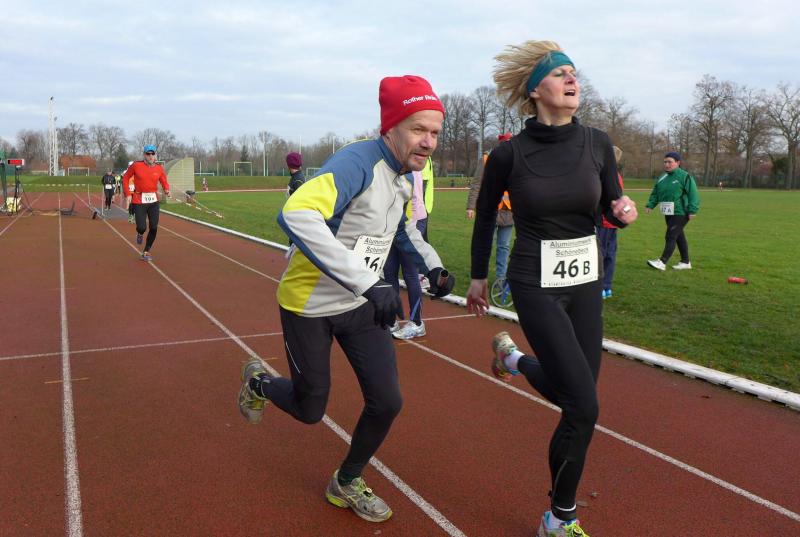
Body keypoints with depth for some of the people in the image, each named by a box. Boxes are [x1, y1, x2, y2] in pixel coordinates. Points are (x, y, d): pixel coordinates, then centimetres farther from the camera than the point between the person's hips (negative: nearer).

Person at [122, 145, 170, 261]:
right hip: (139, 201, -2)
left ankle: (146, 252, 17)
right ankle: (139, 233, 30)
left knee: (154, 228, -2)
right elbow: (125, 178, 6)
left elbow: (164, 182, 8)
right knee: (142, 227, -11)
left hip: (153, 201, 3)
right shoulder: (136, 165, -5)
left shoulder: (159, 168, 1)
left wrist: (166, 190, -15)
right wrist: (128, 194, -2)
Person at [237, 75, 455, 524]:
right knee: (311, 410, 7)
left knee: (387, 402, 4)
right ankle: (259, 382, 43)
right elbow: (297, 214, -44)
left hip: (362, 303, 7)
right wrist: (367, 281, -46)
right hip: (310, 304, -7)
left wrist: (432, 264, 3)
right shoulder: (357, 162, -27)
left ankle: (347, 483, 32)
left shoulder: (408, 174, 0)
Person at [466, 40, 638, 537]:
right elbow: (486, 214, 4)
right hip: (536, 286, -5)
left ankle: (514, 359, 43)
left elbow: (612, 209, 9)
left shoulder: (597, 143, -2)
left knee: (576, 396, 10)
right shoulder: (510, 153, -11)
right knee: (584, 406, -10)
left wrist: (624, 212, -15)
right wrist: (479, 276, 10)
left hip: (586, 282, 5)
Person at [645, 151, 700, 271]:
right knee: (679, 236, 15)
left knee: (670, 236, -11)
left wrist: (692, 210, -19)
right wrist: (650, 205, 0)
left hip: (680, 213, -8)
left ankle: (662, 262, -11)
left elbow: (693, 195, -14)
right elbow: (655, 193, 14)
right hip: (668, 213, 8)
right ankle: (686, 262, 26)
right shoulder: (662, 178, 10)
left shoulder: (685, 176, -11)